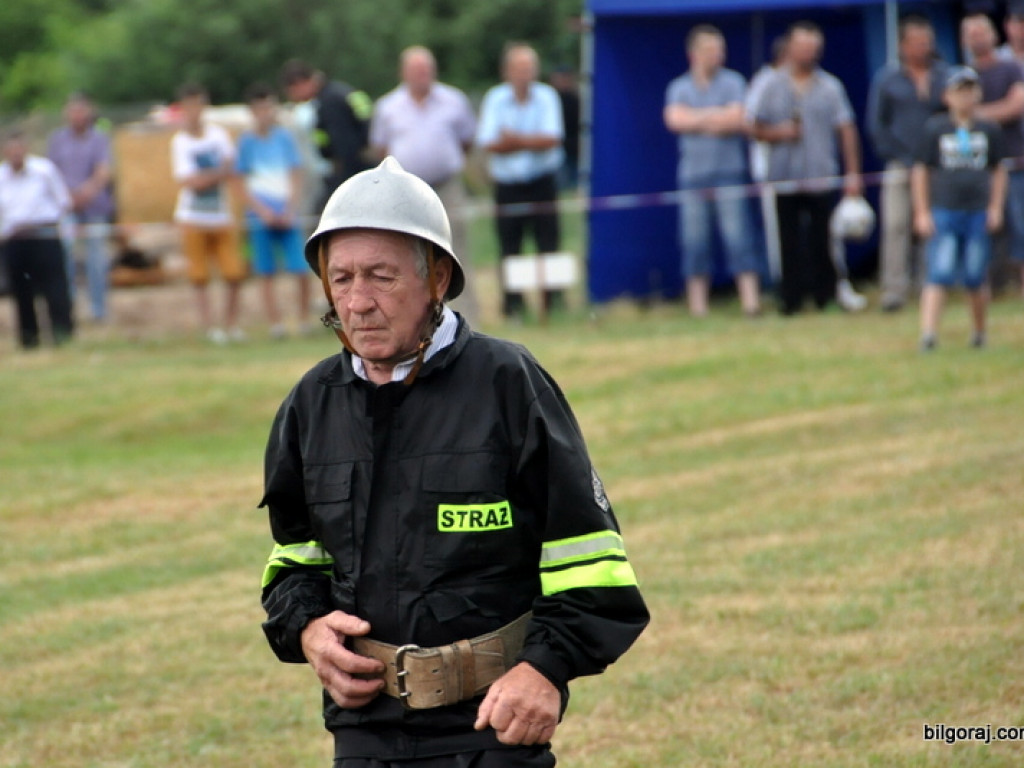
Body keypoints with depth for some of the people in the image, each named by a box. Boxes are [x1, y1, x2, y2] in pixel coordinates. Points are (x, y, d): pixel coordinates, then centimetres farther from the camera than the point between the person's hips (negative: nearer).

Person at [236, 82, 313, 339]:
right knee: (266, 274, -2)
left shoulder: (285, 137, 6)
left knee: (301, 270, -8)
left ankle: (304, 319, 6)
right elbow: (243, 184, 3)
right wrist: (263, 212, -9)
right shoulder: (247, 142, 3)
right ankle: (276, 324, 2)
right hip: (260, 218, 0)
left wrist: (290, 212, -5)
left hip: (286, 218, 1)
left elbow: (296, 179, 7)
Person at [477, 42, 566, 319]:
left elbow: (553, 138, -9)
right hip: (507, 183, 0)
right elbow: (489, 143, -8)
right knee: (509, 245, 0)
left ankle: (554, 297, -1)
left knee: (548, 241, -5)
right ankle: (512, 302, 5)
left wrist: (516, 140, -16)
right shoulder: (494, 99, 2)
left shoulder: (546, 97, 2)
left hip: (542, 181, 0)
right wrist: (532, 142, -14)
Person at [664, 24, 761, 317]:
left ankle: (750, 299, -13)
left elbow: (738, 120, -7)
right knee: (694, 241, 0)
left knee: (738, 236, -10)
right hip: (693, 173, 2)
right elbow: (675, 119, -5)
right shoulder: (679, 88, 12)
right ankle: (697, 303, 3)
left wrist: (698, 120, -5)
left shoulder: (733, 82, 6)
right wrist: (715, 117, -7)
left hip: (729, 172, -2)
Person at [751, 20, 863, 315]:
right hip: (784, 177, 0)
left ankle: (825, 296, 7)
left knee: (822, 241, -2)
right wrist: (779, 133, -12)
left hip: (821, 179, 0)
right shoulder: (772, 87, 8)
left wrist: (853, 173, -2)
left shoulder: (830, 87, 6)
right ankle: (790, 298, 4)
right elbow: (758, 130, 10)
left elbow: (847, 131, 5)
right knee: (790, 241, -1)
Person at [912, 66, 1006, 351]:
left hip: (979, 214, 2)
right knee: (939, 276, -12)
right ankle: (928, 333, -16)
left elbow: (998, 171, 17)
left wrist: (996, 208, 7)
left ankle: (979, 332, 23)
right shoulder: (934, 129, 3)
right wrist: (922, 213, 1)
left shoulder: (989, 131, 9)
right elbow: (921, 172, 6)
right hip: (943, 213, -2)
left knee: (975, 280, 4)